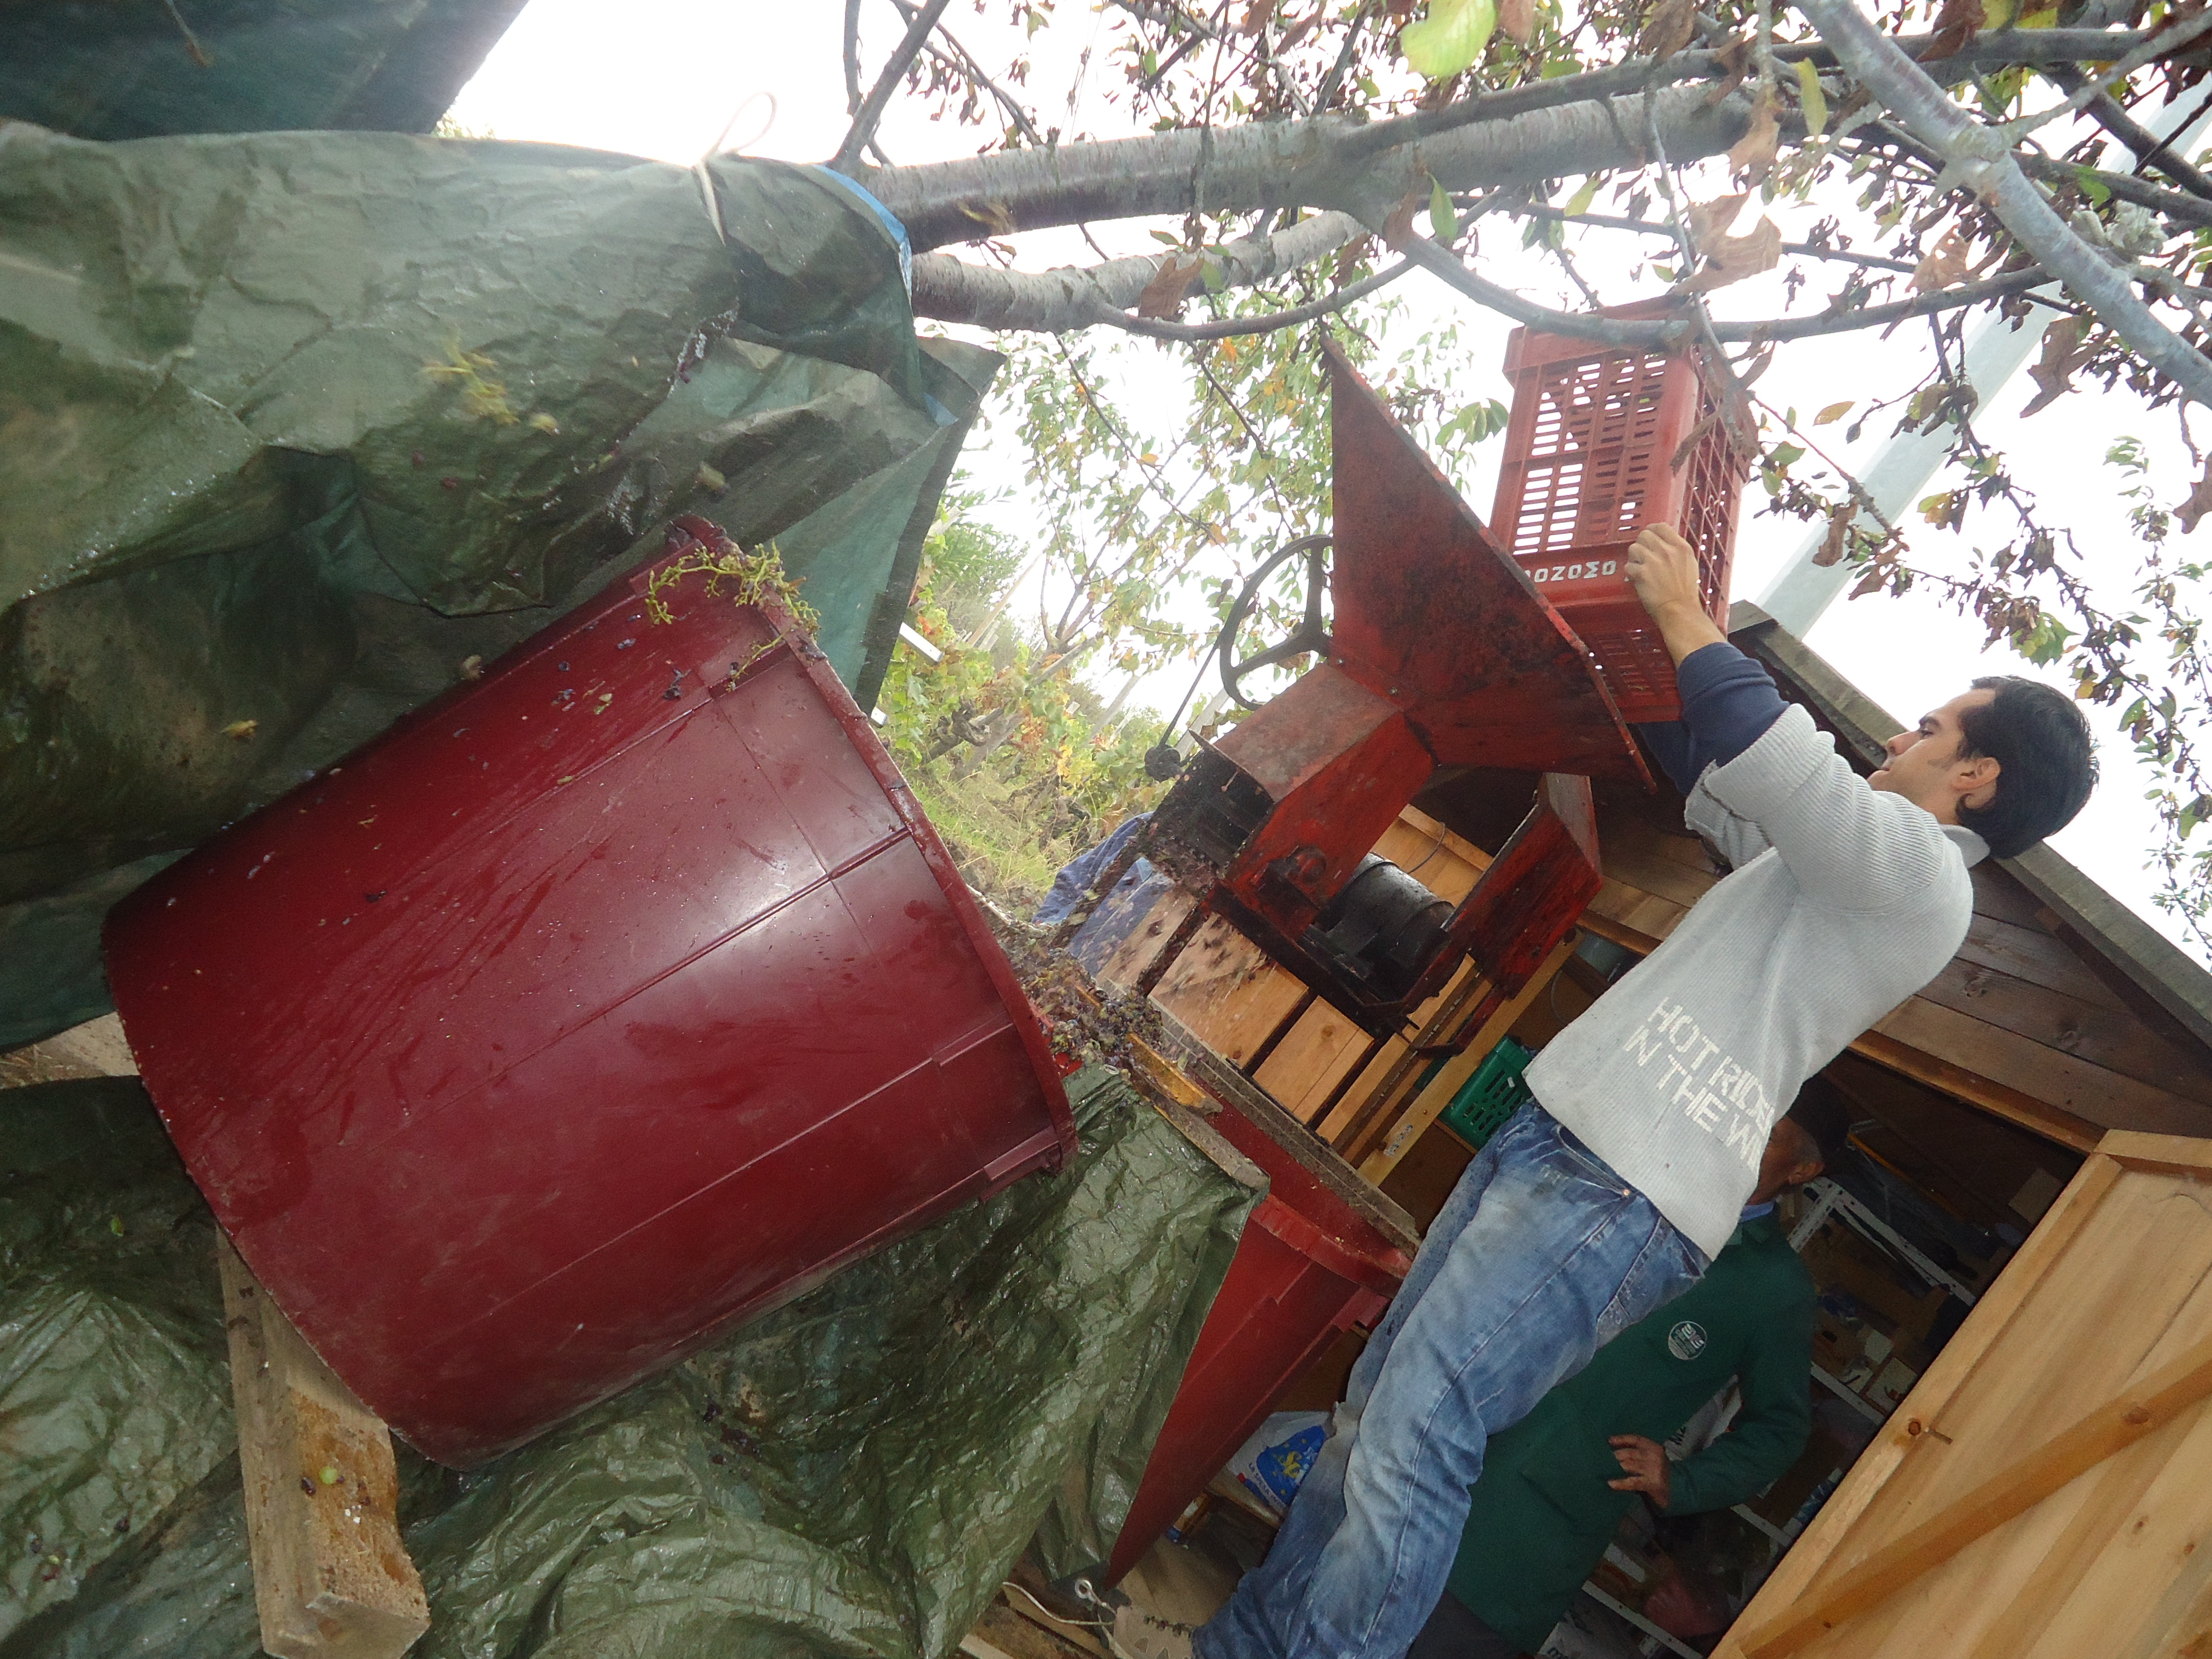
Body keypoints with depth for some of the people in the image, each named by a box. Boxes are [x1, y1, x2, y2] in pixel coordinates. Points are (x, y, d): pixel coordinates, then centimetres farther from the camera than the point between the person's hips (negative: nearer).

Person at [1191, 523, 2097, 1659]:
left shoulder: (1919, 865, -4)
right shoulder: (1855, 860, 26)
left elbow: (1765, 756, -18)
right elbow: (1710, 775, 37)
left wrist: (1683, 613, -2)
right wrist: (1662, 637, 31)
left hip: (1621, 1193, -10)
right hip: (1549, 1140, 10)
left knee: (1411, 1435, -16)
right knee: (1372, 1403, 11)